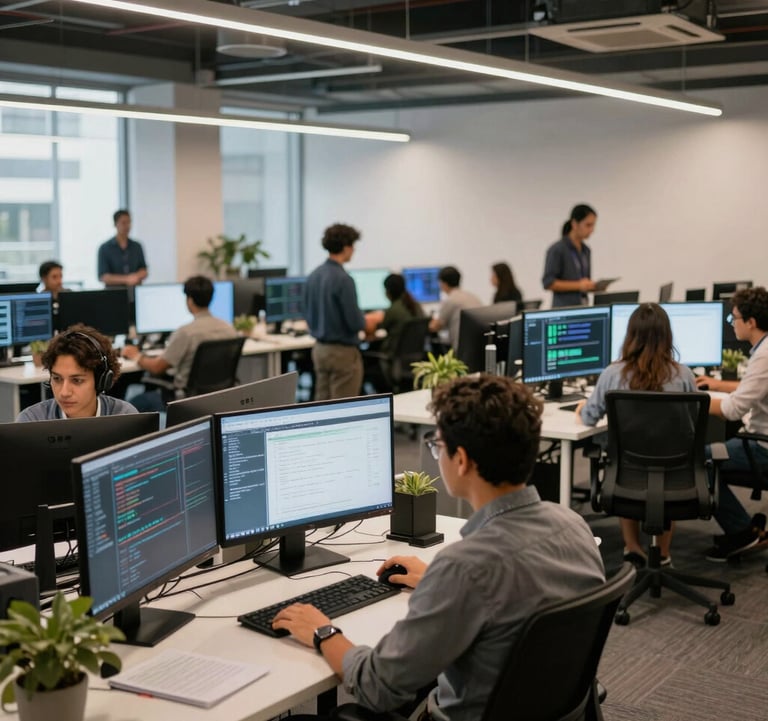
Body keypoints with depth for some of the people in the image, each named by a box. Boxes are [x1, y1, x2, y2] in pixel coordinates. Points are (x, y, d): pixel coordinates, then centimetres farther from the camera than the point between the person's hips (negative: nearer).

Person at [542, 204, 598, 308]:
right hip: (564, 309, -6)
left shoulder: (586, 250, 13)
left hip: (583, 307, 7)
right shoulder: (557, 250, -8)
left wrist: (595, 286, 1)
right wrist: (578, 285, -20)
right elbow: (548, 283, -12)